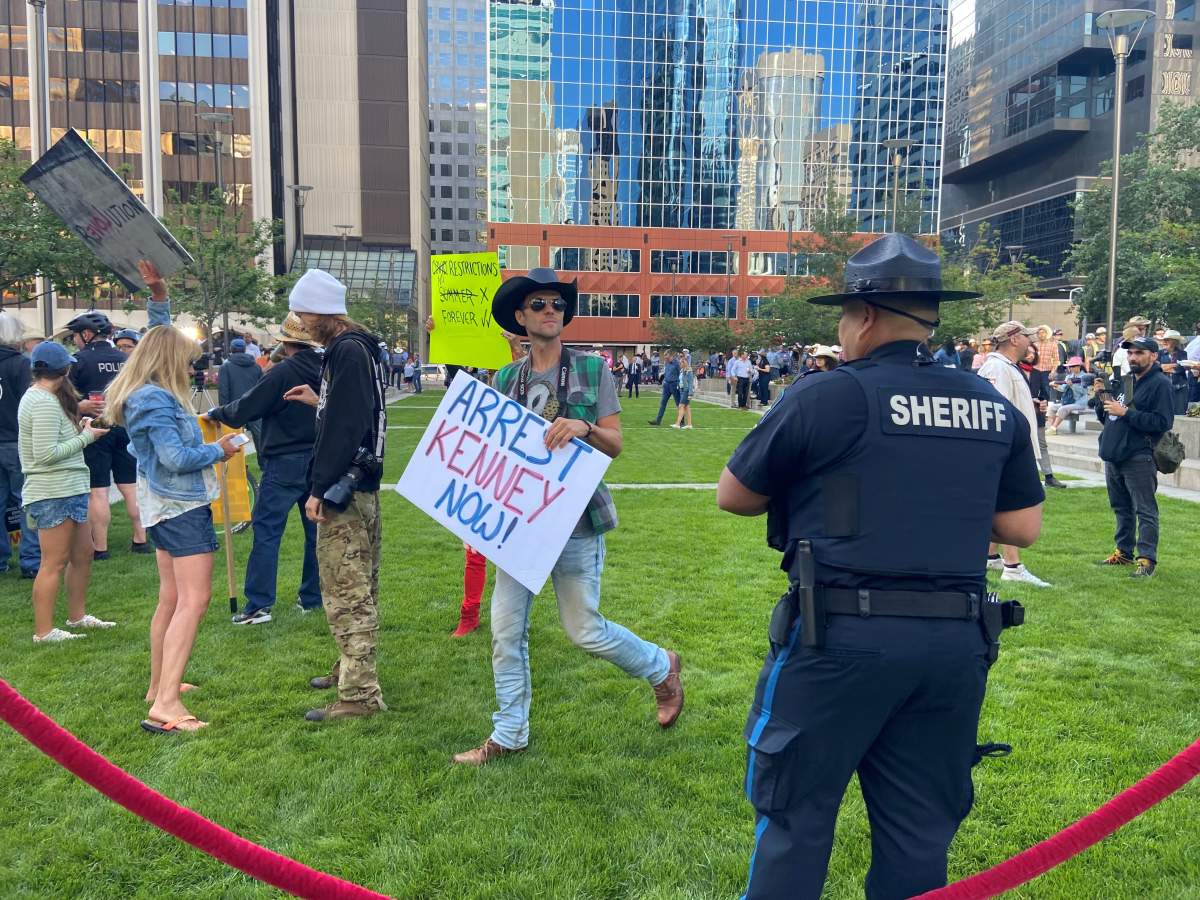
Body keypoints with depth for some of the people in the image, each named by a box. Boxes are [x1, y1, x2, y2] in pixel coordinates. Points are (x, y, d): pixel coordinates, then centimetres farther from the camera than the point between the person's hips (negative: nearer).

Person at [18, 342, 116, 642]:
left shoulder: (34, 397, 16)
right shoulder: (46, 403, -16)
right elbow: (46, 453, -21)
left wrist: (78, 429, 10)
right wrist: (86, 437, -11)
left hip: (68, 490, 10)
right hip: (55, 493, -10)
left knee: (82, 554, 17)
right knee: (54, 563, -3)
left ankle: (77, 616, 29)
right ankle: (44, 631, 5)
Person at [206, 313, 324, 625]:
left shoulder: (281, 372, -14)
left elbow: (243, 410, -11)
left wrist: (215, 413, 8)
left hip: (285, 463, -6)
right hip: (319, 462, 6)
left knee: (266, 531, 0)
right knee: (316, 529, 13)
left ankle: (259, 605, -1)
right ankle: (312, 597, 21)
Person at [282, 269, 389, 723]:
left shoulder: (347, 351, -16)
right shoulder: (362, 347, 15)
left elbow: (344, 427, -23)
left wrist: (320, 489, -21)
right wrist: (320, 402, 24)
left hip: (343, 487, -11)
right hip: (361, 484, 11)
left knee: (346, 592, -6)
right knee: (358, 587, 19)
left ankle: (359, 693, -1)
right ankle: (352, 668, 33)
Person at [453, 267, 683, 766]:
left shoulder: (591, 369, -2)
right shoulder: (506, 379, 7)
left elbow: (614, 443, -4)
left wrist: (583, 427, -23)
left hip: (575, 520, -4)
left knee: (585, 630, 3)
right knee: (506, 630, 7)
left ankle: (662, 667, 31)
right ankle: (509, 734, 24)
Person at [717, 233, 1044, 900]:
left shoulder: (824, 398, -9)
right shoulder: (997, 409, 6)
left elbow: (733, 497, 0)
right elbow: (1024, 527, 12)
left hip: (843, 637, -5)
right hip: (956, 642, 5)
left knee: (797, 814, 10)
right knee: (920, 832, 17)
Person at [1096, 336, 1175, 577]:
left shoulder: (1160, 384, -7)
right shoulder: (1122, 381, 16)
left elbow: (1163, 422, -18)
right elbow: (1107, 418, 21)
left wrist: (1125, 413, -18)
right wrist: (1102, 400, 1)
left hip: (1139, 459, -8)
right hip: (1113, 455, 8)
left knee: (1145, 510, -6)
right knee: (1121, 508, 17)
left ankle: (1147, 559, -3)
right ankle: (1124, 552, 27)